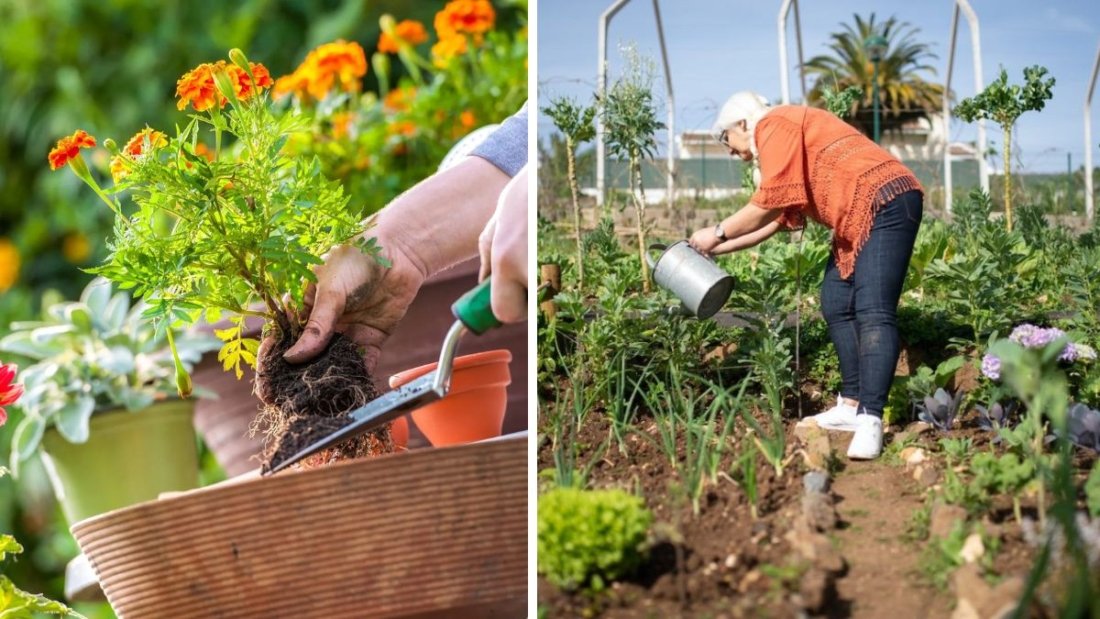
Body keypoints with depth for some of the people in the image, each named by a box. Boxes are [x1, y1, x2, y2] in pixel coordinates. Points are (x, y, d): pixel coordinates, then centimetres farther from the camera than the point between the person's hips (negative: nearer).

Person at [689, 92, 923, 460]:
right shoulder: (782, 136, 26)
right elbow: (776, 219, 27)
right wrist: (721, 248, 27)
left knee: (873, 313, -18)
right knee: (835, 304, 13)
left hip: (885, 204, -11)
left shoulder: (774, 125, -5)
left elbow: (769, 204, -12)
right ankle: (852, 405, 16)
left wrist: (718, 233, 0)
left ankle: (870, 421, -26)